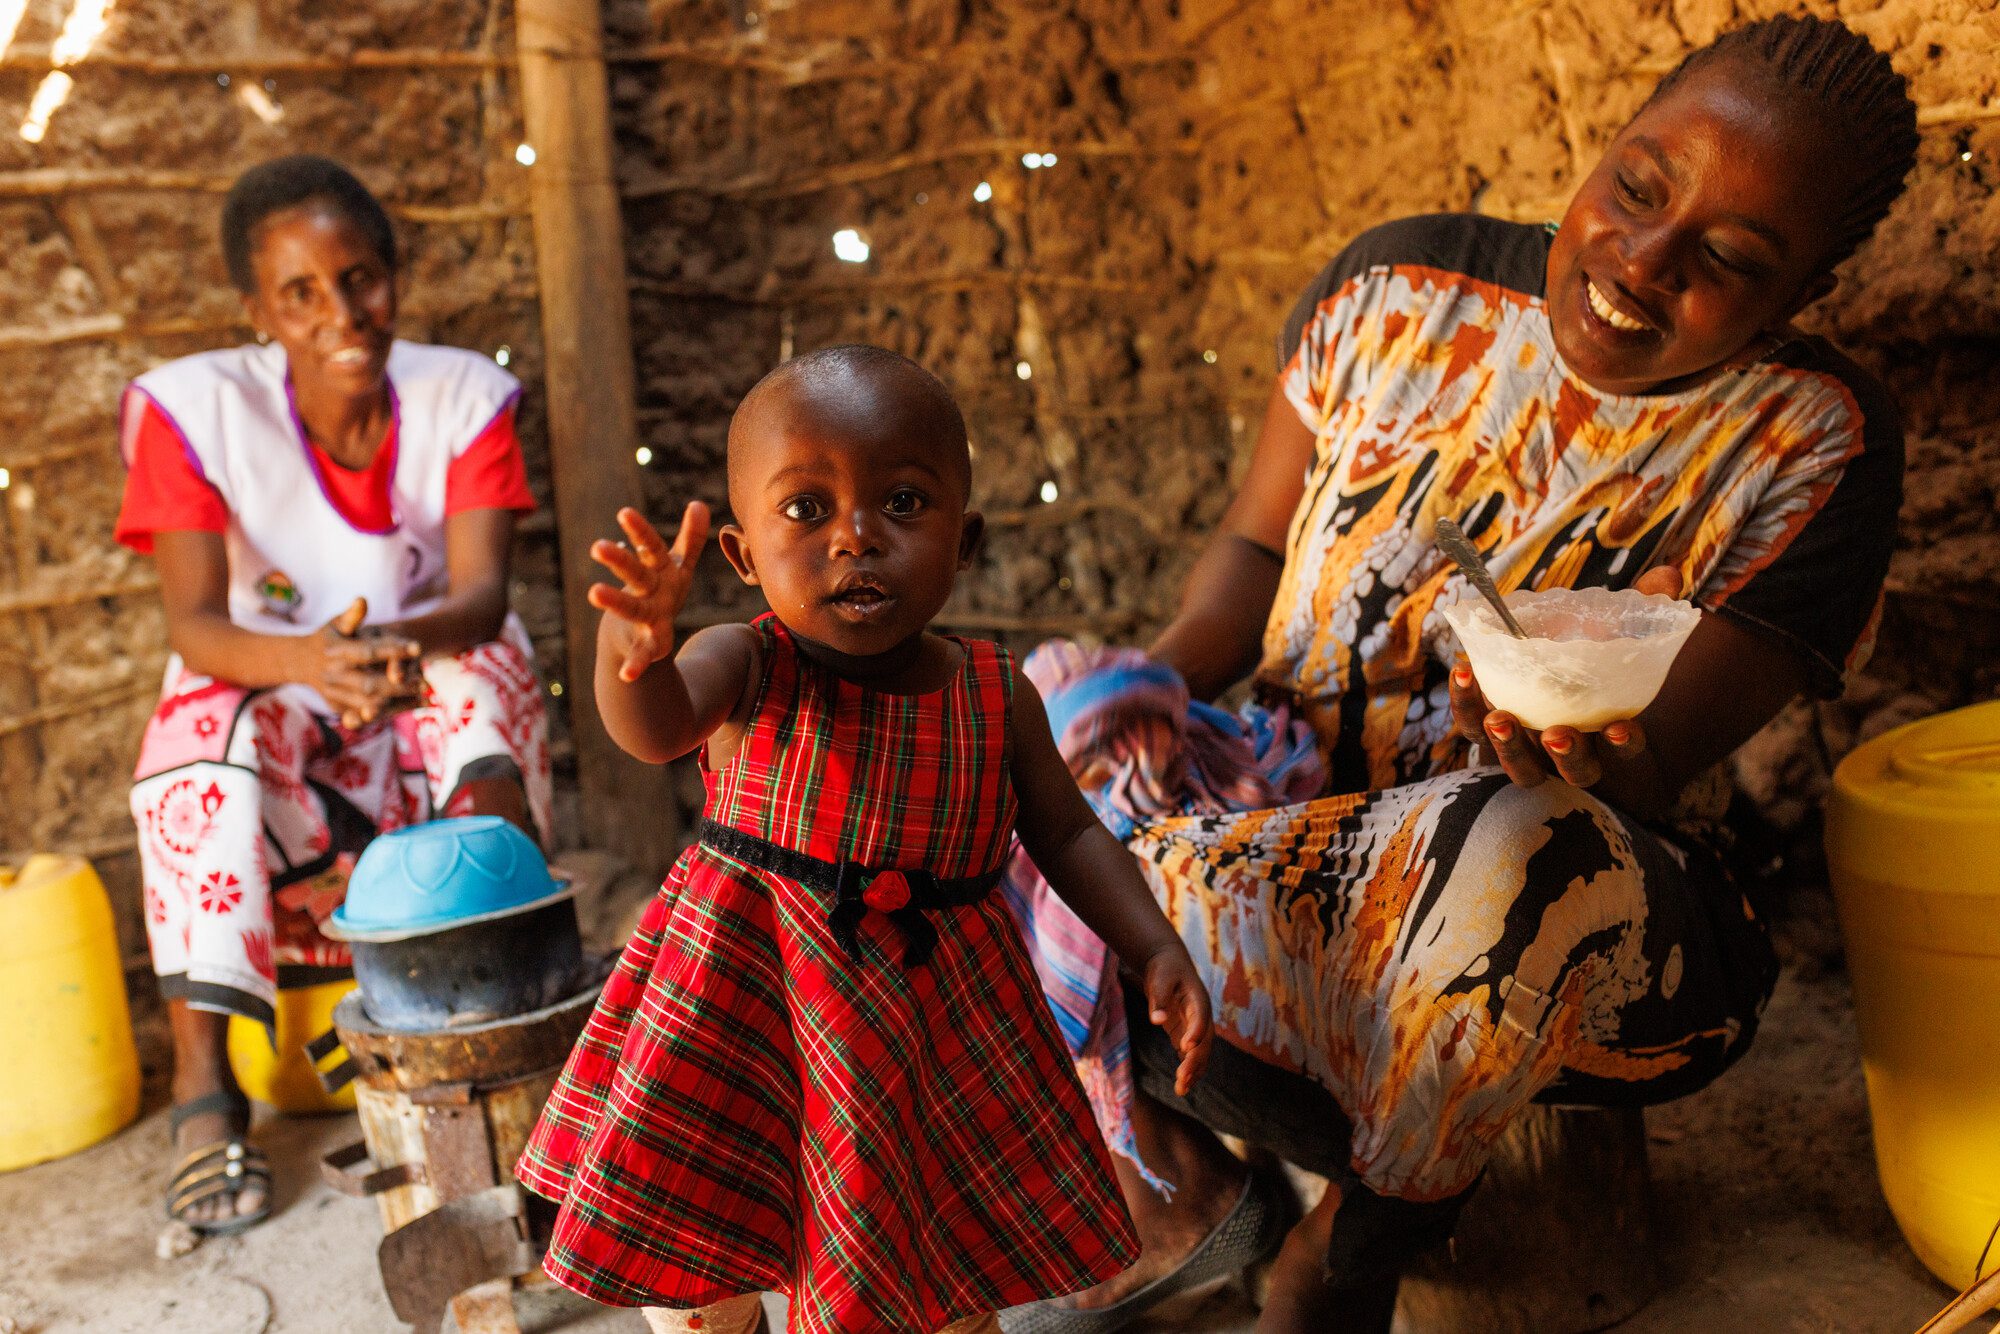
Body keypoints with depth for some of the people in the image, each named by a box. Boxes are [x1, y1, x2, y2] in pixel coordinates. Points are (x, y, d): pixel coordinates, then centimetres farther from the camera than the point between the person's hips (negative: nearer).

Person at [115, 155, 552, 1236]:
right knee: (202, 720, -33)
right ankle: (202, 1086, -28)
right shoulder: (193, 408, -12)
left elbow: (482, 593, -20)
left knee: (489, 664, -29)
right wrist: (306, 659, -45)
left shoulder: (463, 396, -8)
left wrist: (406, 643, -45)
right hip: (274, 741, -1)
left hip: (436, 734, 1)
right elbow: (192, 626, -21)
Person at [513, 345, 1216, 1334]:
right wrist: (636, 646, -58)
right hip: (749, 997, -1)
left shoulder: (996, 696, -6)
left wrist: (1154, 947, -6)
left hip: (933, 1008, 2)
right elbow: (654, 730, -35)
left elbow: (1065, 833, 6)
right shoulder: (746, 667, -14)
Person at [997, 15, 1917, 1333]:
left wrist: (1606, 765, -37)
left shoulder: (1810, 445, -8)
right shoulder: (1400, 289, -3)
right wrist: (1163, 676, -15)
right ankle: (1169, 1197, 3)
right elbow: (1255, 542, 5)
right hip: (1290, 793, 3)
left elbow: (1655, 776, -13)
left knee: (1514, 852, -38)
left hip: (1597, 920, -2)